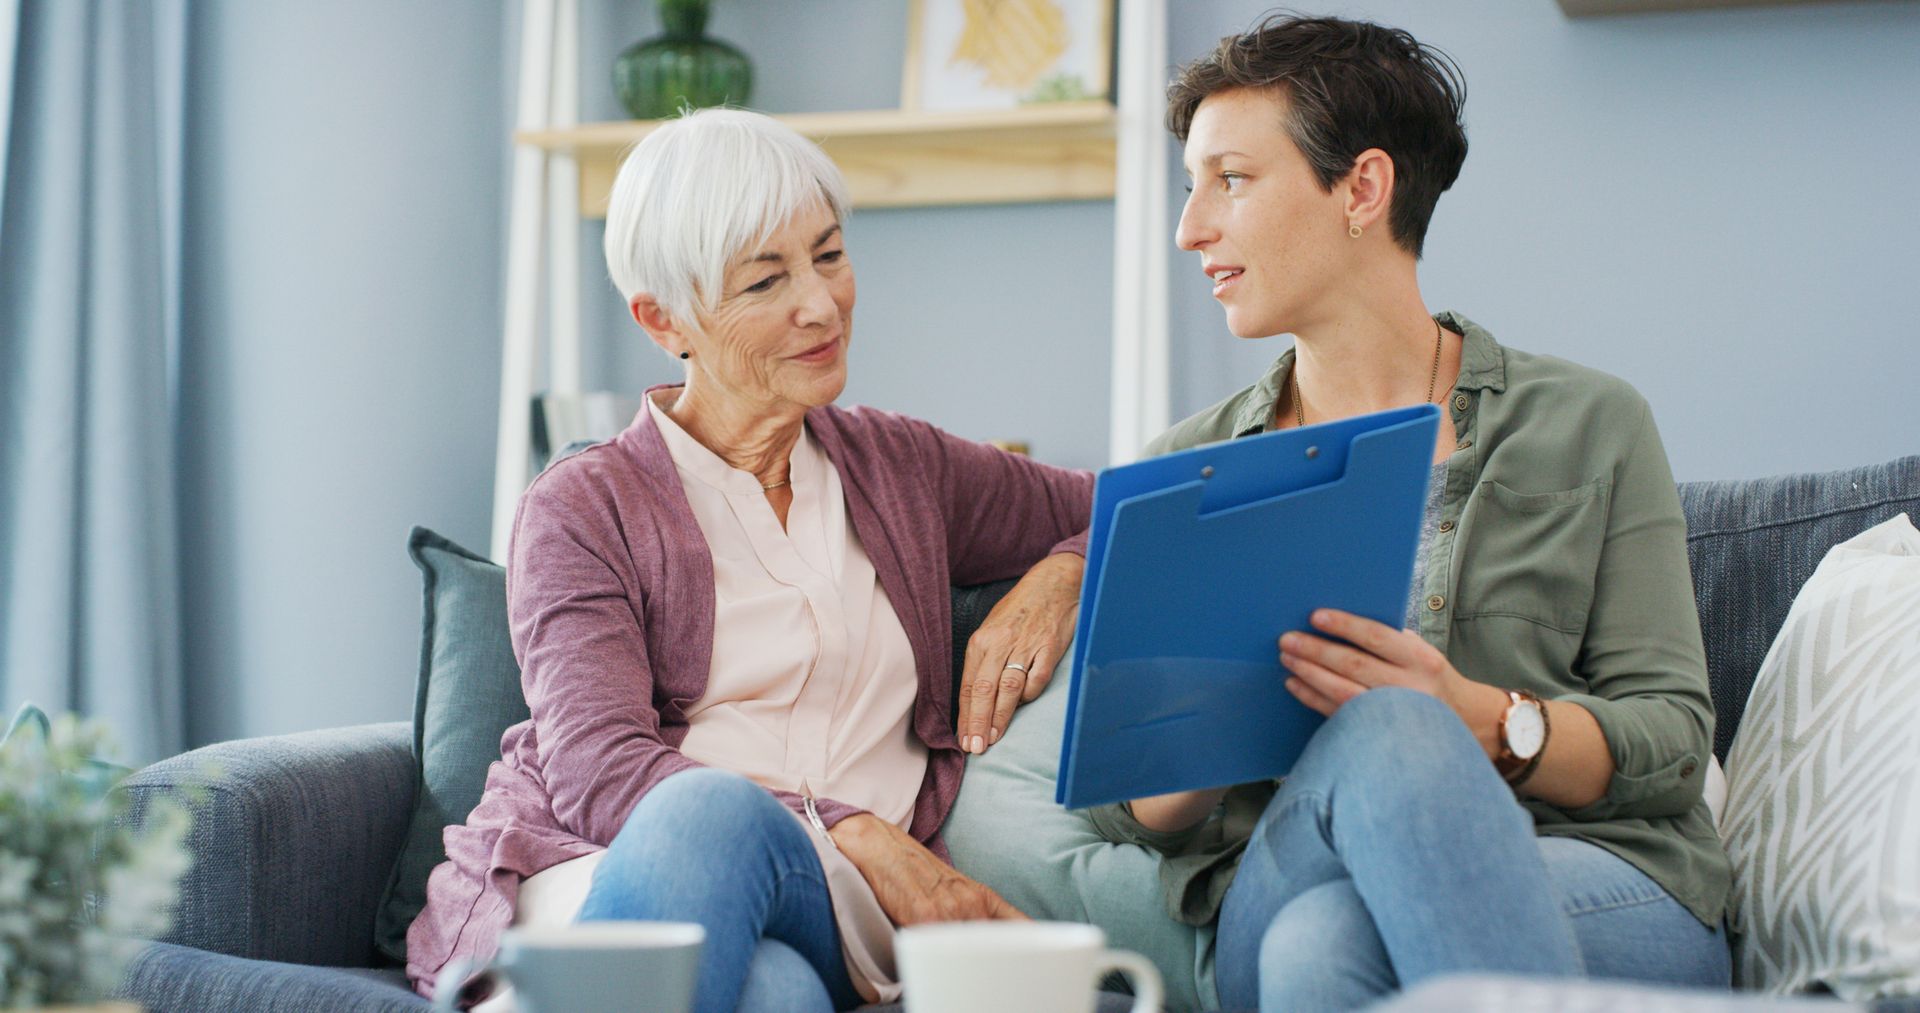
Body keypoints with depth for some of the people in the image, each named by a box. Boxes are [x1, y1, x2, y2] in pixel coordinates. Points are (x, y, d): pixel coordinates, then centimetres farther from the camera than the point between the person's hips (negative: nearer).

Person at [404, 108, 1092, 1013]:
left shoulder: (903, 470, 20)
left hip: (827, 911, 2)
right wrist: (855, 836, -21)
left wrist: (1058, 576, 3)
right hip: (595, 874, -2)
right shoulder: (584, 509, 6)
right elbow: (596, 768, -8)